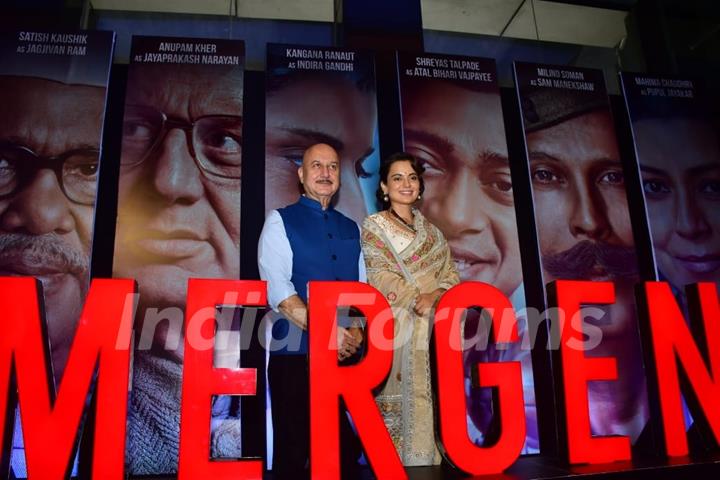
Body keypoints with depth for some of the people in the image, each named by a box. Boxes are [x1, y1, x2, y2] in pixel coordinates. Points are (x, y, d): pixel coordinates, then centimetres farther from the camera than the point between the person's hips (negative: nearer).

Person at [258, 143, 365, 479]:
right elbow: (277, 288, -11)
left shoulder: (351, 228, 16)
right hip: (296, 351, -4)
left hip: (347, 354, 4)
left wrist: (355, 332, -9)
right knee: (293, 448, 4)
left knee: (347, 448, 8)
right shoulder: (280, 221, 2)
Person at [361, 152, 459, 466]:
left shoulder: (431, 232, 18)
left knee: (427, 403, 2)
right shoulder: (372, 227, 4)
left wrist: (434, 296, -11)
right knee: (396, 406, -6)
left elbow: (451, 276, 10)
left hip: (430, 333, 4)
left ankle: (428, 459, 13)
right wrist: (421, 299, -13)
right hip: (394, 331, -4)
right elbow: (382, 280, -6)